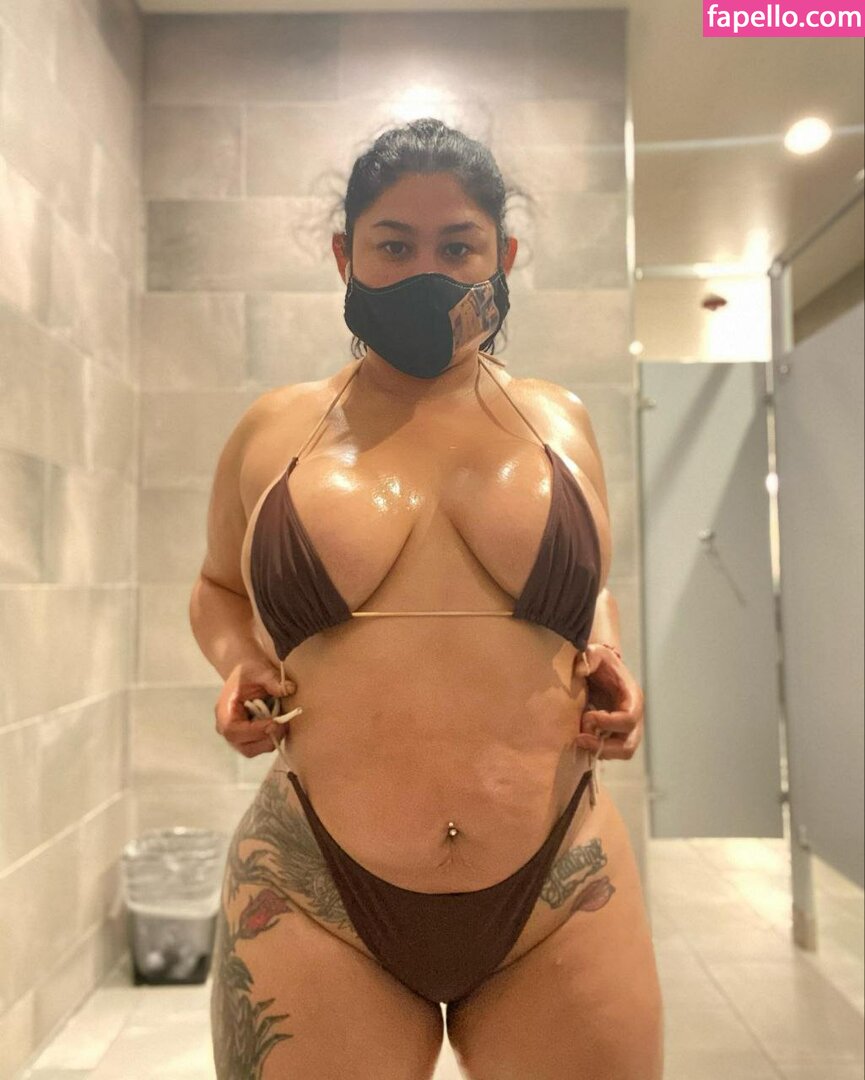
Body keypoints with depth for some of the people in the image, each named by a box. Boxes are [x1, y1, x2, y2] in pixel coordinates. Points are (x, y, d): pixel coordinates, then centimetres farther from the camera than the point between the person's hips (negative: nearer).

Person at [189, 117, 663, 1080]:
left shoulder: (559, 421, 7)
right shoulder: (272, 431, 3)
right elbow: (219, 589, 18)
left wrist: (606, 663, 1)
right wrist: (237, 663, -3)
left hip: (563, 897, 2)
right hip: (317, 897, -1)